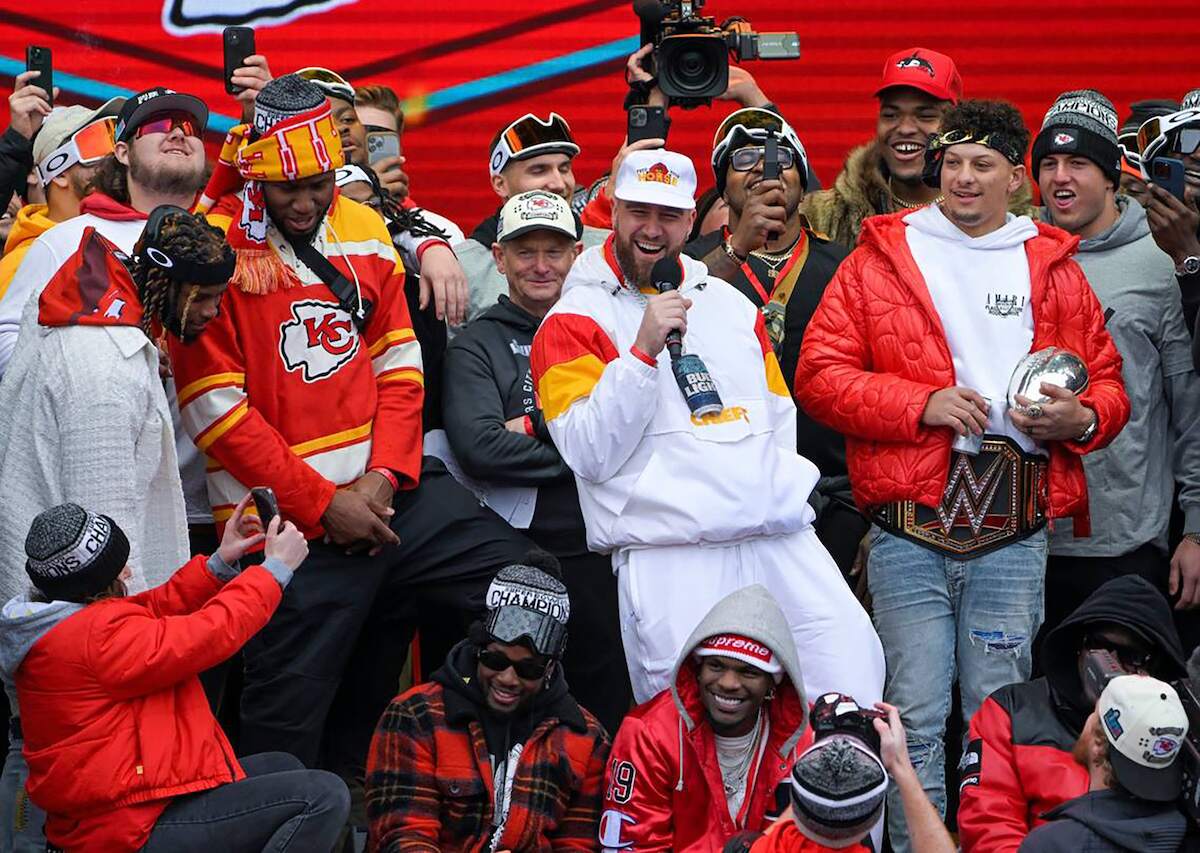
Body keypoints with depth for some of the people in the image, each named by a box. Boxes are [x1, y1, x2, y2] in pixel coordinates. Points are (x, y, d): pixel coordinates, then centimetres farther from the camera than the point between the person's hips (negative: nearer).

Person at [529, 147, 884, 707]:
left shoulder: (728, 301, 22)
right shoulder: (574, 320, 4)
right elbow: (589, 453, -8)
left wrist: (783, 494, 16)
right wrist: (644, 351, -15)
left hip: (781, 540, 5)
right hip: (671, 556, -5)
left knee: (851, 661, -8)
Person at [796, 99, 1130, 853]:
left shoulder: (1053, 267, 14)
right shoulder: (880, 257, 7)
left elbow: (1108, 383, 17)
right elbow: (819, 374, 0)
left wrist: (1081, 417, -6)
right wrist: (923, 403, -11)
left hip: (1014, 532, 2)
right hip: (910, 529, -1)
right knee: (916, 714, 0)